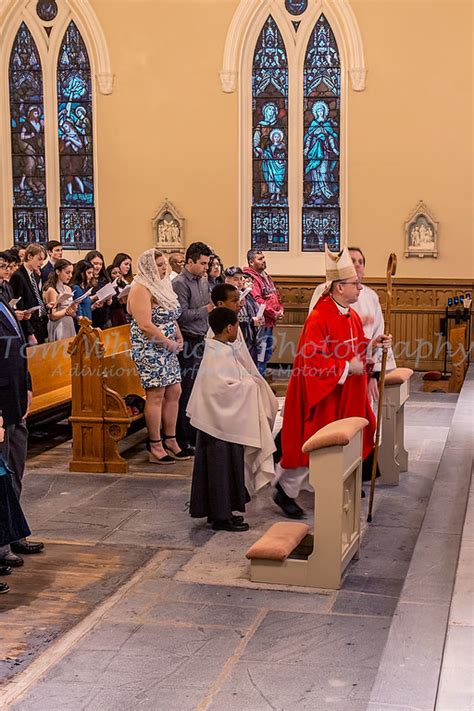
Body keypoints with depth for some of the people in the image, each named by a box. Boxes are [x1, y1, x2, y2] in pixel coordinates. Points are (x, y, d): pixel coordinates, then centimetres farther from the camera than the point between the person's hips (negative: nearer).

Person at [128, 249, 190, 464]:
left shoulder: (162, 285, 14)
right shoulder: (141, 289, -14)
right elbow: (146, 326, -22)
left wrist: (179, 337, 6)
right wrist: (169, 343, -15)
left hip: (167, 349, 9)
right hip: (149, 350, -9)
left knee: (174, 392, 10)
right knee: (156, 396, -5)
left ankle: (170, 441, 20)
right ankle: (156, 447, 4)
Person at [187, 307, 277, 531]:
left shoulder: (221, 350, 10)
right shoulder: (220, 354, -20)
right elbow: (222, 388, -26)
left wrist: (247, 381, 6)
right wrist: (248, 384, -15)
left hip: (221, 417, 10)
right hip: (221, 419, -10)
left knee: (224, 466, 16)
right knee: (222, 466, -1)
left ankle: (218, 512, 24)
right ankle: (222, 517, 7)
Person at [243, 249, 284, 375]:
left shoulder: (266, 277, 17)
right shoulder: (251, 277, -15)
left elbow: (276, 295, 23)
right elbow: (257, 301, -23)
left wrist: (280, 309, 5)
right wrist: (274, 314, -16)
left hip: (270, 323, 10)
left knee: (268, 353, 17)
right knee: (260, 356, -6)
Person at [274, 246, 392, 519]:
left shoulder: (351, 315, 5)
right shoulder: (319, 319, -22)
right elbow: (313, 361, -25)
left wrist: (373, 343, -1)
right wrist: (347, 368, -21)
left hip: (346, 395, 9)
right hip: (322, 395, -9)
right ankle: (285, 491, 17)